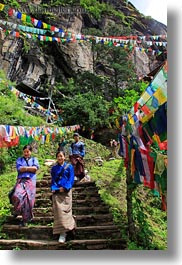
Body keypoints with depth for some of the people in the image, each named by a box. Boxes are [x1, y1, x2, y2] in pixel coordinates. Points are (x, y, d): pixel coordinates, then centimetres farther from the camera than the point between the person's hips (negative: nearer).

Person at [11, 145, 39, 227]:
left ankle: (25, 219, 12)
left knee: (28, 199, -4)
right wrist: (30, 168, -2)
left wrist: (24, 168, -2)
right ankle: (17, 211, 8)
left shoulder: (34, 159, 15)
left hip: (31, 181, 0)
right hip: (21, 180, 0)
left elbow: (35, 168, -4)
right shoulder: (19, 160, 15)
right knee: (17, 196, -23)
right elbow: (19, 168, -4)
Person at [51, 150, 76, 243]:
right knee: (58, 211, -4)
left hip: (66, 192, -2)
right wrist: (54, 188, -6)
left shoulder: (69, 167, 6)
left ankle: (64, 232, 3)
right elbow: (53, 180, 11)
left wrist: (64, 188, -11)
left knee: (66, 210, -4)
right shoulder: (54, 168, 13)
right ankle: (62, 232, 3)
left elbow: (71, 179, 1)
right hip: (56, 192, 2)